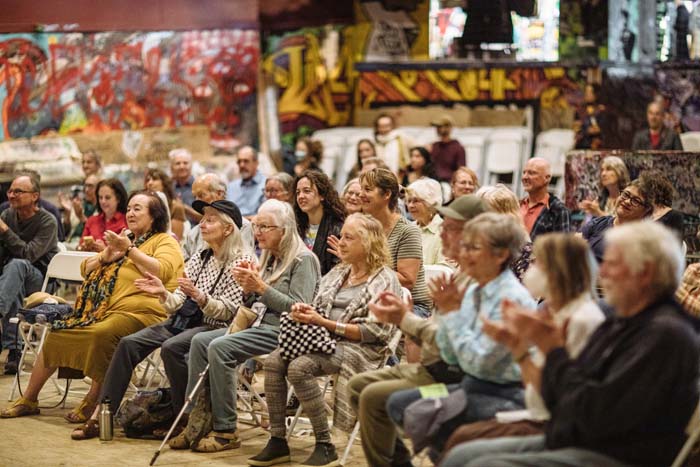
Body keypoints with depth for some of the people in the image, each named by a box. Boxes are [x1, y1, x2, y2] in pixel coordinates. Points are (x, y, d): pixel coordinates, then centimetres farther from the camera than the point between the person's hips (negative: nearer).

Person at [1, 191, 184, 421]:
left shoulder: (165, 241, 5)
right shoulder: (124, 239, 29)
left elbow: (162, 272, -16)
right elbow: (86, 269, 26)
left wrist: (130, 250, -15)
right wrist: (105, 257, 5)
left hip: (139, 311, -8)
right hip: (104, 310, 8)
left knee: (102, 335, -36)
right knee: (57, 332, -1)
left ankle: (92, 403, -25)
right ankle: (28, 400, 8)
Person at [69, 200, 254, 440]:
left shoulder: (241, 261, -3)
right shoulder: (199, 258, 17)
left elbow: (228, 311, -11)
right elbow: (179, 304, 13)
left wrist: (199, 296, -25)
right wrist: (163, 294, -7)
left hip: (213, 327, -7)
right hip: (184, 321, 7)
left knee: (171, 347, -35)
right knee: (128, 343, -13)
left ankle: (187, 420, -23)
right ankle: (101, 415, -14)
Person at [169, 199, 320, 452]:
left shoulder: (303, 260, -6)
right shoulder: (270, 258, 20)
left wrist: (262, 288, -17)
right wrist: (247, 289, 1)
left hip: (283, 331, -9)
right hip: (258, 325, 9)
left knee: (220, 347, -27)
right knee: (200, 341, -11)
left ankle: (226, 431, -22)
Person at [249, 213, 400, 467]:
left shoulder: (385, 280, -4)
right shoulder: (337, 273, 19)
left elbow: (376, 332, -13)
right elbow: (318, 314, 22)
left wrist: (324, 322, -15)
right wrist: (304, 312, -4)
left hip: (360, 349, -7)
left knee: (299, 367, -30)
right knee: (274, 360, -19)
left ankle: (325, 446, -22)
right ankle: (277, 441, -15)